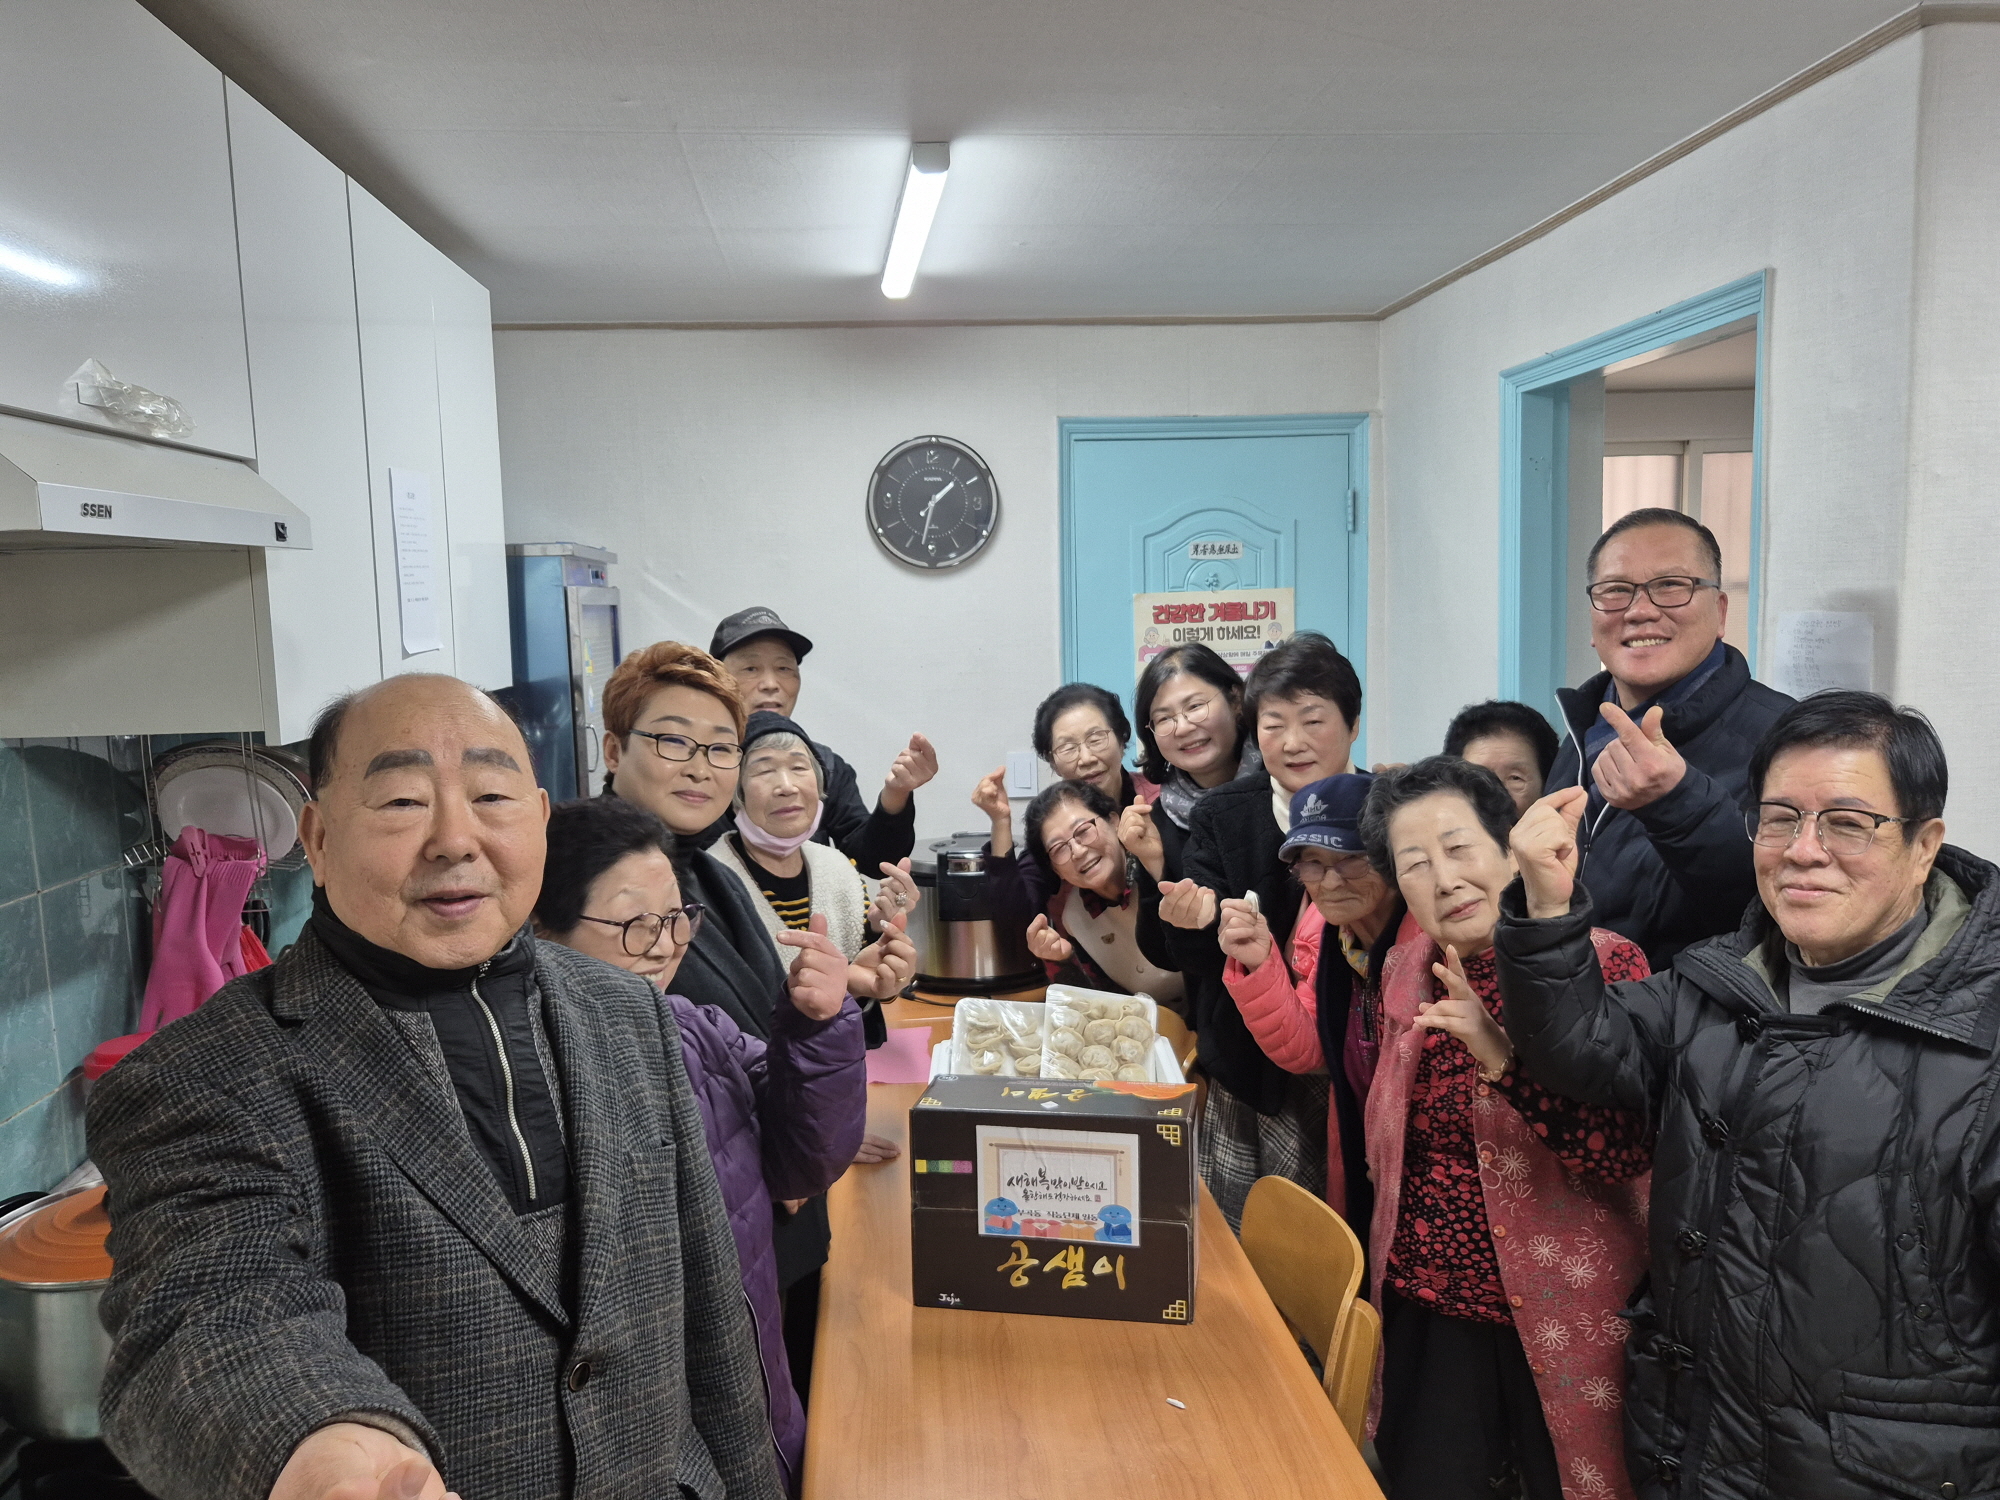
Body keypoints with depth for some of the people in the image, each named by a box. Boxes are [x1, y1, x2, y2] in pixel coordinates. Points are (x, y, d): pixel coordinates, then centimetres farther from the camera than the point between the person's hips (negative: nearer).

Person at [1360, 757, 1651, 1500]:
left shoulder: (1603, 964, -14)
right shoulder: (1405, 972, 1)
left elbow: (1626, 1154, -25)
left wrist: (1501, 1055, -36)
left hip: (1558, 1316, -4)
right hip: (1426, 1308, 4)